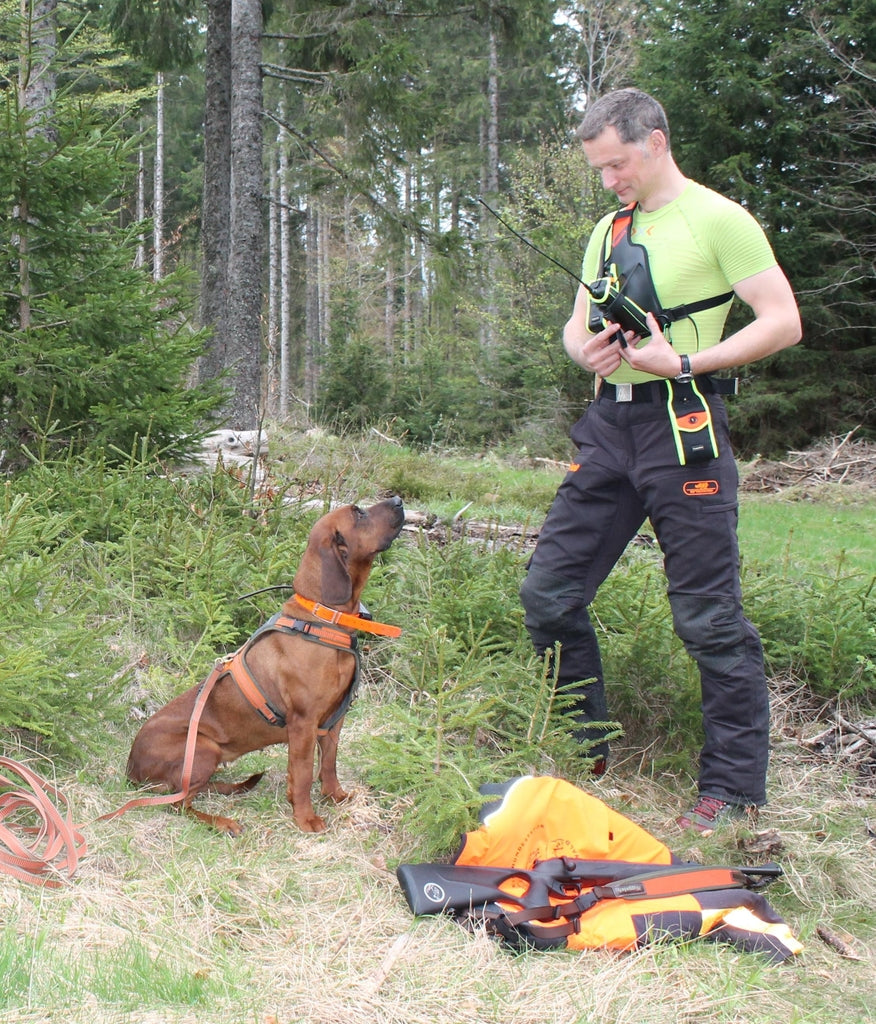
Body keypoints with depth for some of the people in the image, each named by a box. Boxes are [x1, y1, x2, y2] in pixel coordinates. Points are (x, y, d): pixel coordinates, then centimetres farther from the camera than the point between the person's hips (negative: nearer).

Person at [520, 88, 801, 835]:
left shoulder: (717, 219, -5)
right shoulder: (608, 231, 18)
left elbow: (783, 322, -9)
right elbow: (576, 325, 23)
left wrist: (684, 363, -17)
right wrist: (586, 349, -2)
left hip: (683, 429, -7)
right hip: (609, 426, 8)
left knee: (709, 617, -4)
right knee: (548, 591, 6)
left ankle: (736, 788, 8)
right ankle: (586, 749, 23)